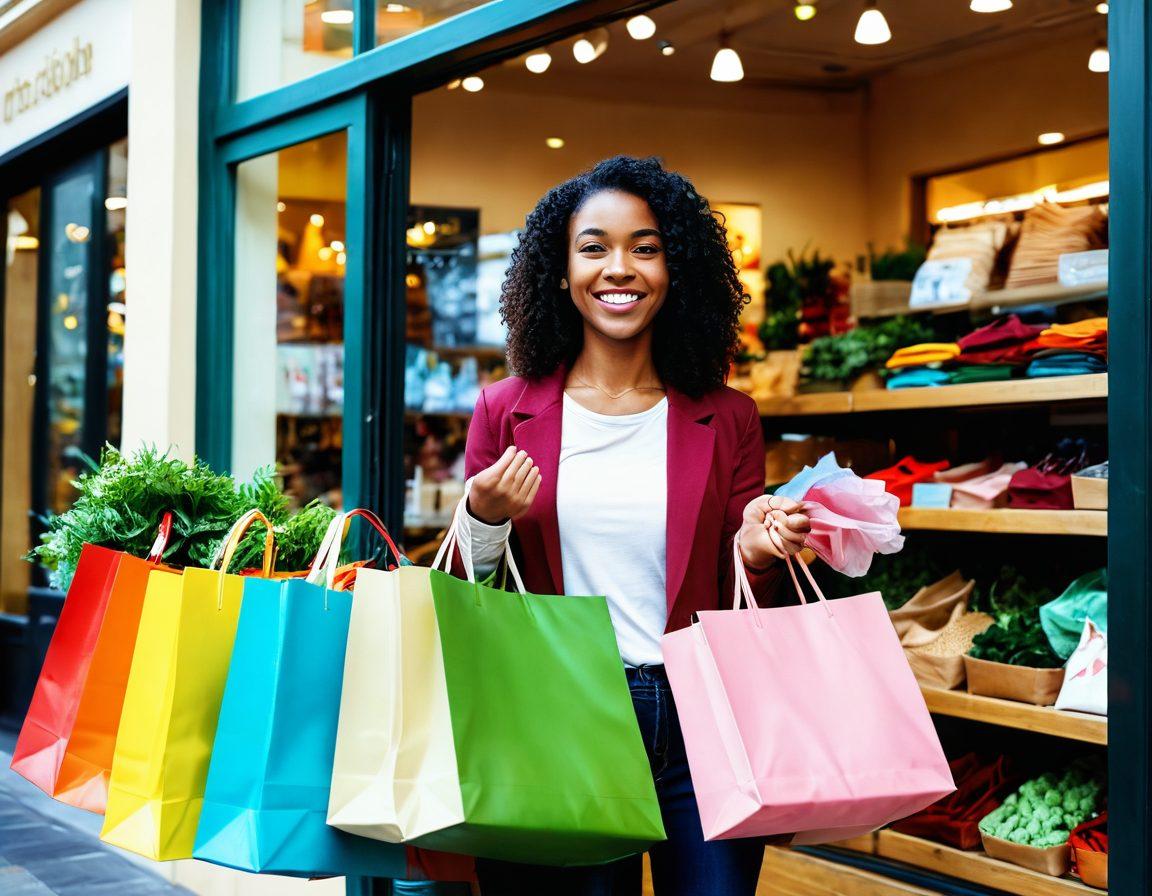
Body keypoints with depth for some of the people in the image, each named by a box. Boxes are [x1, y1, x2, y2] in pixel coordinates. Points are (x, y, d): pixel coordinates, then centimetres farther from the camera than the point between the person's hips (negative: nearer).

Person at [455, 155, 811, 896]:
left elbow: (744, 613, 6)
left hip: (697, 724, 1)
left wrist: (757, 554, -14)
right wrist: (485, 522, -13)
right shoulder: (507, 413, 2)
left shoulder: (726, 419, 3)